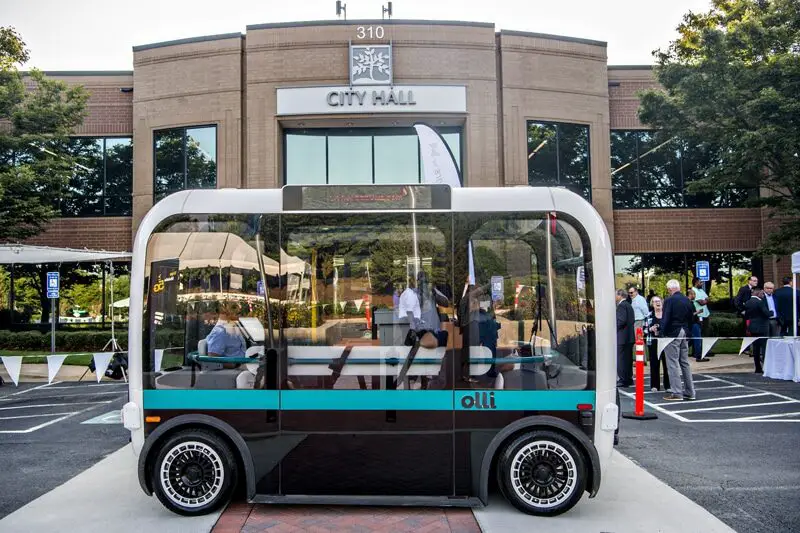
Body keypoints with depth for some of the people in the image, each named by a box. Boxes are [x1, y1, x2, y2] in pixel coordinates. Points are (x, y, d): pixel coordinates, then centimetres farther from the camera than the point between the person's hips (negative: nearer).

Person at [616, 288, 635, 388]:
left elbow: (621, 321, -21)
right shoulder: (629, 305, 17)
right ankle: (629, 379, 19)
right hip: (629, 336, 10)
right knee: (628, 358, 14)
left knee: (621, 359, -6)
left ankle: (622, 380, -7)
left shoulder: (621, 306, -13)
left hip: (622, 337, -10)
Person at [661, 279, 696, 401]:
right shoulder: (687, 300, 8)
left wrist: (663, 334, -8)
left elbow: (666, 320, -16)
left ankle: (676, 393, -4)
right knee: (685, 362, 14)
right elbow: (691, 318, 12)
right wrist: (687, 330, 17)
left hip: (672, 334, -7)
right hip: (684, 333, 7)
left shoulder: (669, 301, -13)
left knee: (673, 363, -4)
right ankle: (689, 392, 18)